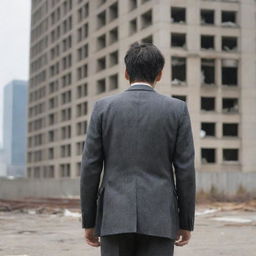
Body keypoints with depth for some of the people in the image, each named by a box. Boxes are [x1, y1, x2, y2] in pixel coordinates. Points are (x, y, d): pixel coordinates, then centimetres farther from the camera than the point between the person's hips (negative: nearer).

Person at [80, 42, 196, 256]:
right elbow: (185, 170, -1)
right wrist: (186, 222, 7)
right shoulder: (177, 109, 0)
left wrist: (88, 221, 7)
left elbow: (90, 168, 0)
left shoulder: (103, 107, 1)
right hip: (159, 218, 0)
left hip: (115, 216, 1)